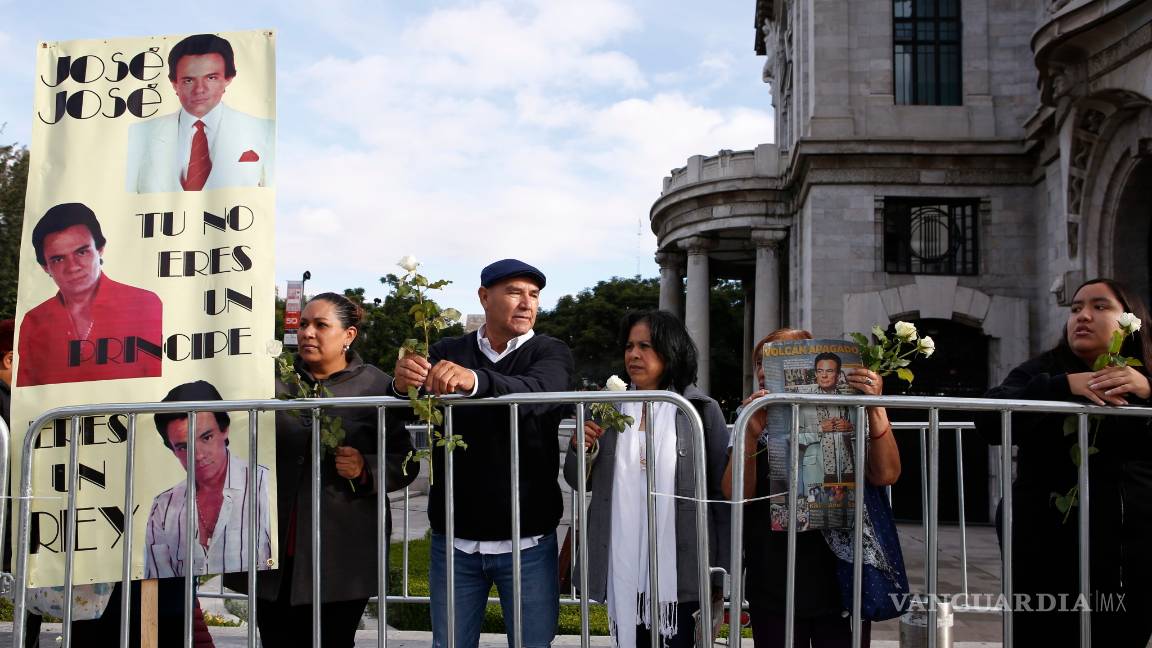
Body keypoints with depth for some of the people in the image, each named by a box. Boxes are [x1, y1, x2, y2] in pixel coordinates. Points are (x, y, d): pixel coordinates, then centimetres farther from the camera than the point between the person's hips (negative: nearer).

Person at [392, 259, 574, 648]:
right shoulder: (446, 353, 7)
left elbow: (534, 393, -23)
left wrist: (473, 380, -43)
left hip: (528, 541, -2)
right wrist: (402, 385, -32)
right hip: (454, 540, 2)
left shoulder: (550, 354, 0)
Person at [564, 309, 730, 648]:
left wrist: (721, 574, -3)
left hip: (681, 567, -3)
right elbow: (581, 482, 14)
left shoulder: (702, 410, -1)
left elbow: (722, 492, 0)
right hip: (622, 566, 3)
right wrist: (580, 449, -8)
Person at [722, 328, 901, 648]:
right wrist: (751, 434, -23)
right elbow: (735, 493, -8)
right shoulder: (757, 423, 5)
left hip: (842, 581, -1)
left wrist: (876, 409, -23)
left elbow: (885, 475, -12)